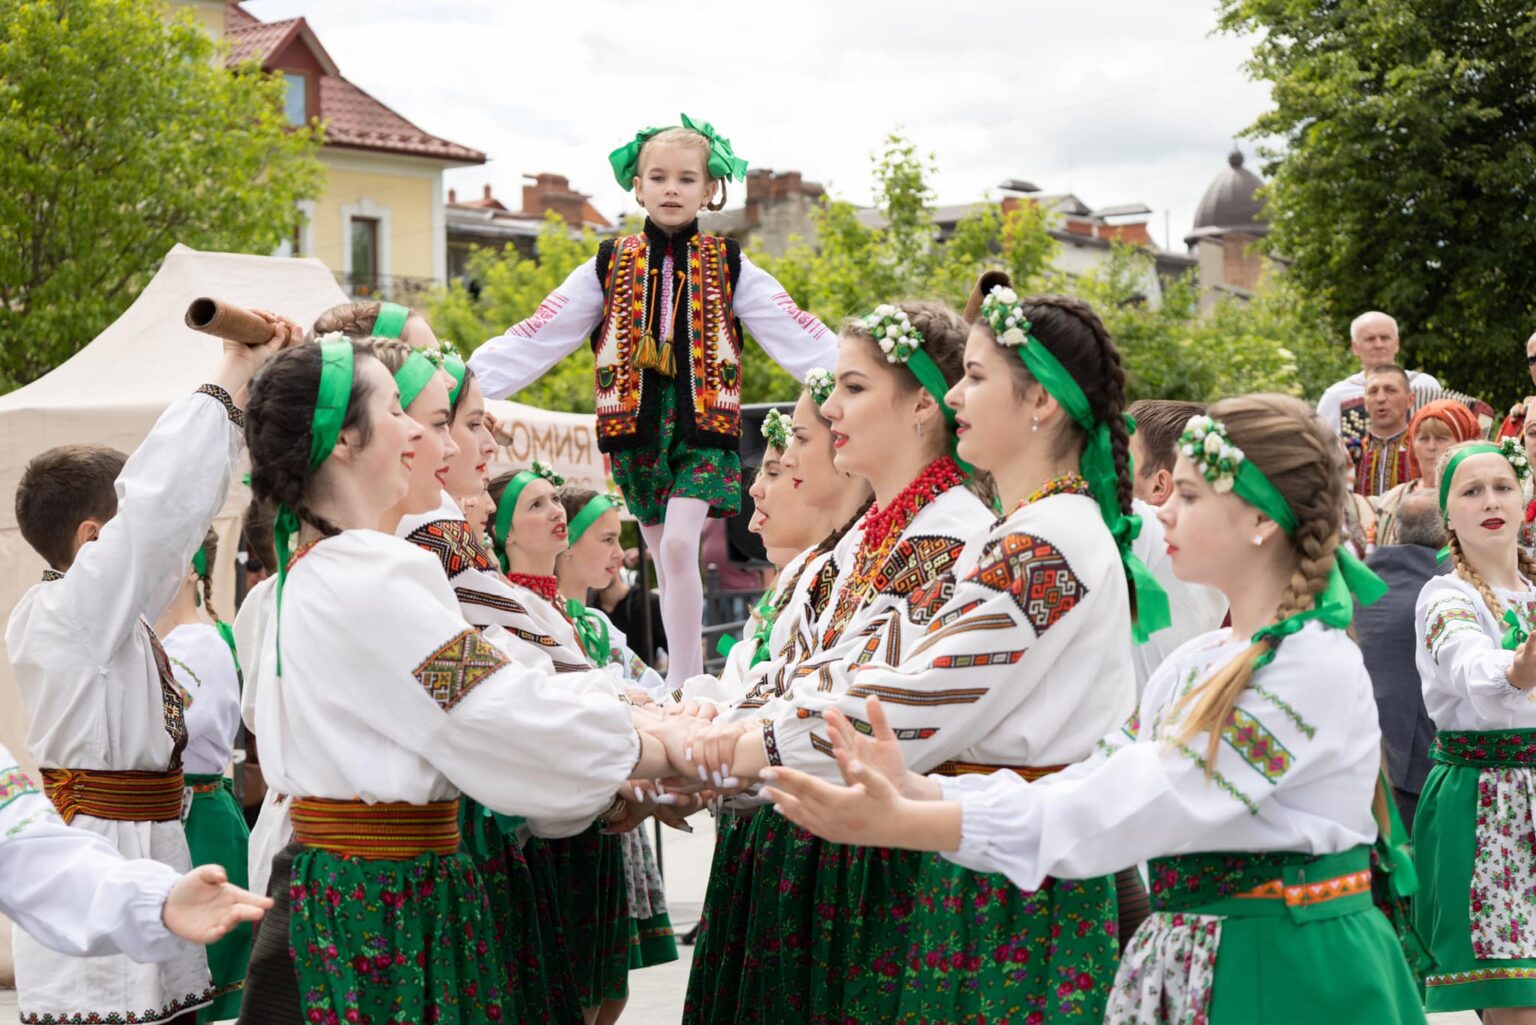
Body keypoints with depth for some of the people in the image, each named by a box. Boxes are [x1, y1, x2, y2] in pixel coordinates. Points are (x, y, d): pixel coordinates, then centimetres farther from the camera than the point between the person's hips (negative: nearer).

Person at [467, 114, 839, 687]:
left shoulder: (730, 268, 3)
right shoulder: (608, 267, 5)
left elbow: (801, 337, 0)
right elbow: (535, 337, 3)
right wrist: (463, 379, -5)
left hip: (703, 423, -2)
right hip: (636, 423, 2)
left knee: (679, 544, -17)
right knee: (665, 559, 6)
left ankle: (683, 684, -11)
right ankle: (689, 681, 18)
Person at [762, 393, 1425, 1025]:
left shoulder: (1315, 665, -17)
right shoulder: (1196, 663, 10)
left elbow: (1126, 808, -24)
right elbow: (1090, 783, 0)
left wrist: (905, 825, -28)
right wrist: (917, 790, -13)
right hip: (1184, 966, 7)